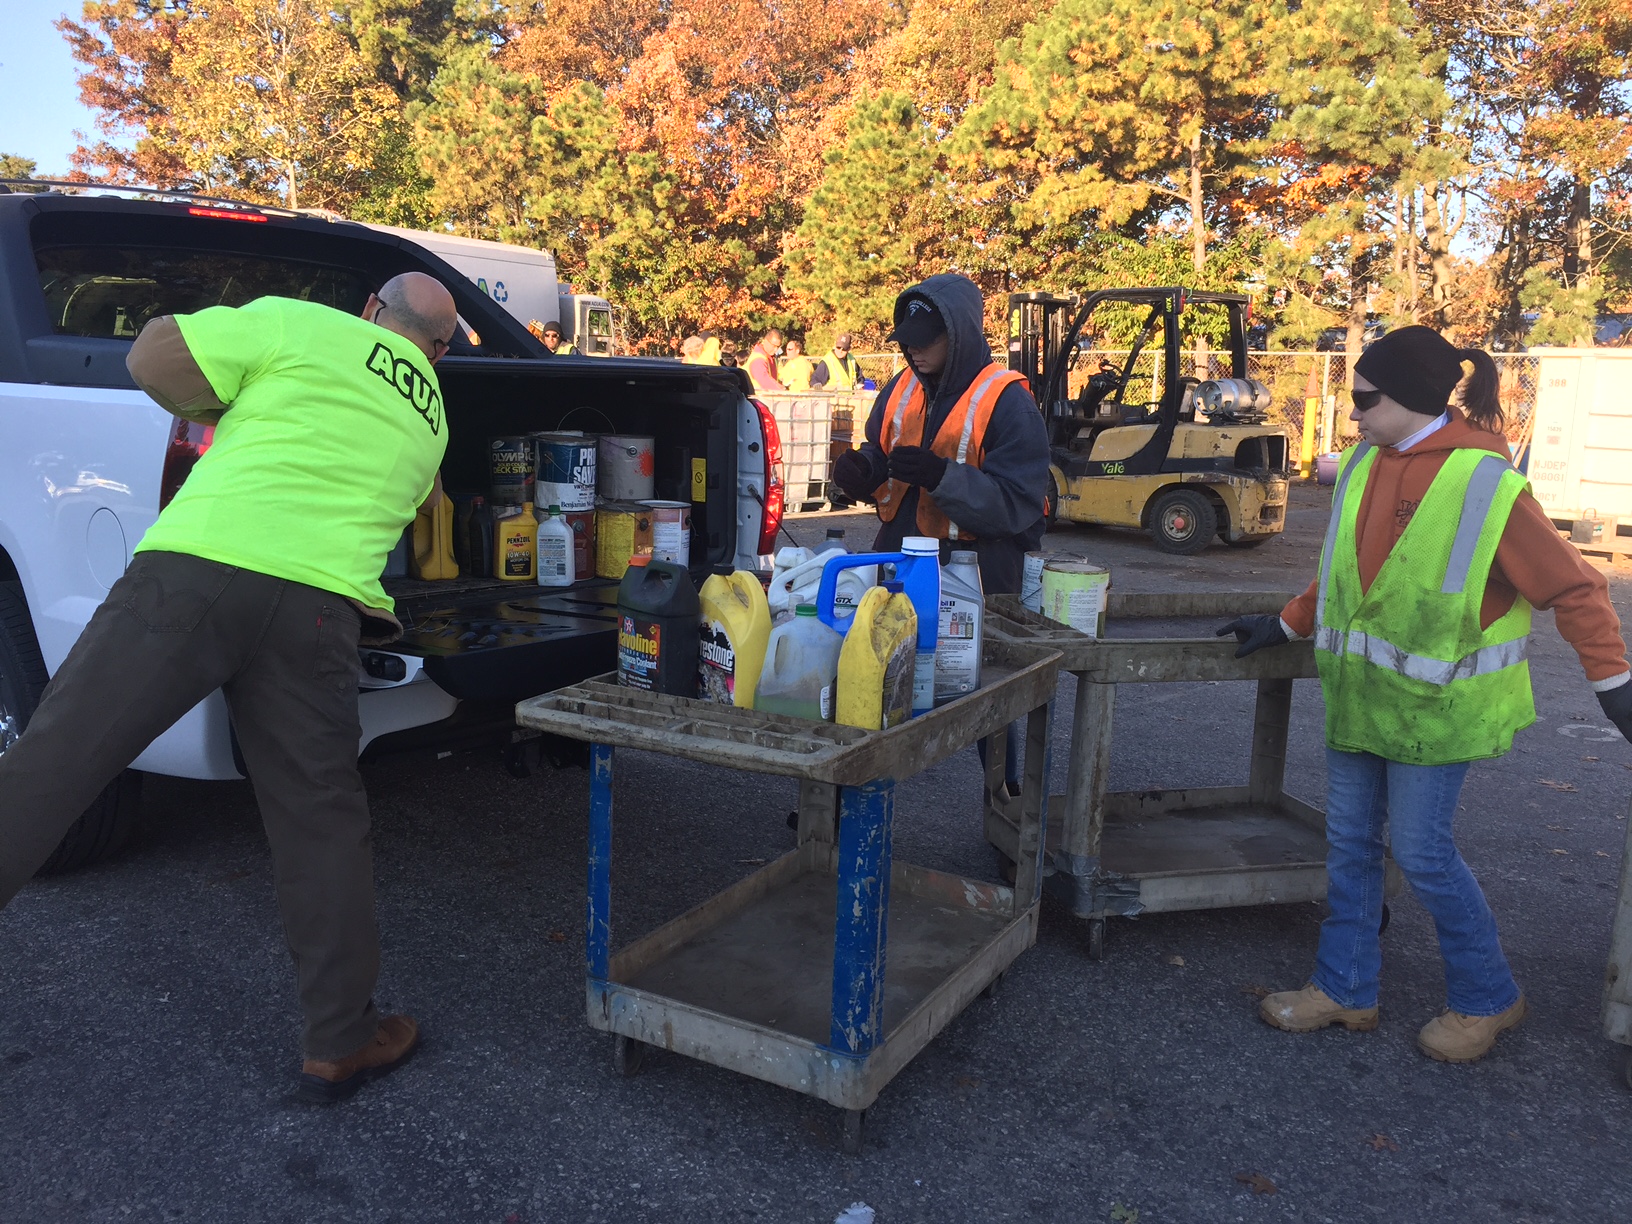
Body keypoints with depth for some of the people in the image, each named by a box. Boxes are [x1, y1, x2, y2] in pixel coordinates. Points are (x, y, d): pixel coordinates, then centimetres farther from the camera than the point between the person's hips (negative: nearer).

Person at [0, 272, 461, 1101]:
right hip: (317, 606, 3)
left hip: (194, 572, -2)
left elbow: (152, 359, 7)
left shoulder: (299, 325, 10)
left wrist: (222, 407, 26)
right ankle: (341, 1044, 18)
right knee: (321, 822, 9)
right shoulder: (429, 418, 24)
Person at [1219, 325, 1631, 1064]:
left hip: (1432, 700, -7)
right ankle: (1346, 989, 26)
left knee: (1421, 850, 0)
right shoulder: (1367, 463, 4)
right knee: (1350, 842, 11)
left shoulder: (1484, 482, -16)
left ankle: (1487, 998, 23)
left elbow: (1572, 587, -11)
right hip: (1360, 691, 7)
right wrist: (1286, 627, 21)